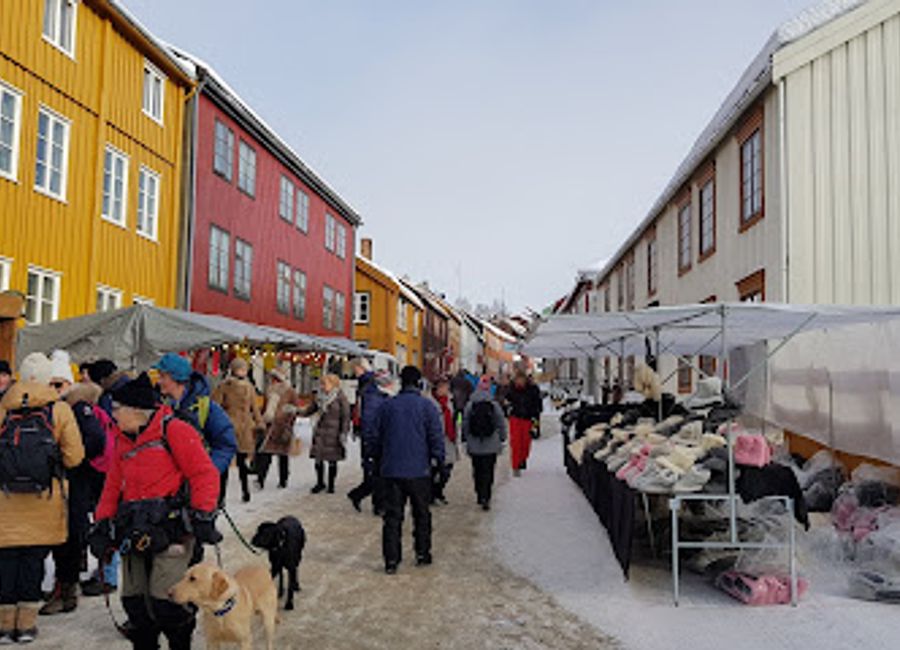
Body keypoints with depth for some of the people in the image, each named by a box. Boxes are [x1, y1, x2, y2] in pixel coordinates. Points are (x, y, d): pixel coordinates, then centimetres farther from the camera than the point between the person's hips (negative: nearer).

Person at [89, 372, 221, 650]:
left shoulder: (173, 430, -8)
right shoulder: (123, 441, 18)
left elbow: (204, 473, -11)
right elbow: (113, 485, 22)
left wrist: (202, 516, -16)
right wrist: (103, 523, 12)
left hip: (171, 526, -7)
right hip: (135, 529, 8)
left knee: (163, 597, -11)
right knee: (133, 599, 8)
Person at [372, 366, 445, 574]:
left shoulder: (387, 406, 2)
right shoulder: (427, 406, -5)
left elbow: (376, 437, 9)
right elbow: (436, 437, -5)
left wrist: (378, 460, 21)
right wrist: (439, 462, 5)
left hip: (391, 471, 2)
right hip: (419, 471, -1)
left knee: (392, 515, 5)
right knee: (422, 513, 14)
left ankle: (391, 560, 3)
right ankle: (422, 553, 20)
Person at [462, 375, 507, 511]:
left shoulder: (470, 405, -3)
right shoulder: (494, 405, -5)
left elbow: (465, 425, 2)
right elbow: (501, 424, 0)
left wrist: (466, 441, 12)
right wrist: (502, 439, 13)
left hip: (474, 446, 1)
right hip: (491, 446, -1)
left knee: (477, 472, 15)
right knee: (488, 473, 3)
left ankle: (480, 496, 21)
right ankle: (485, 498, -6)